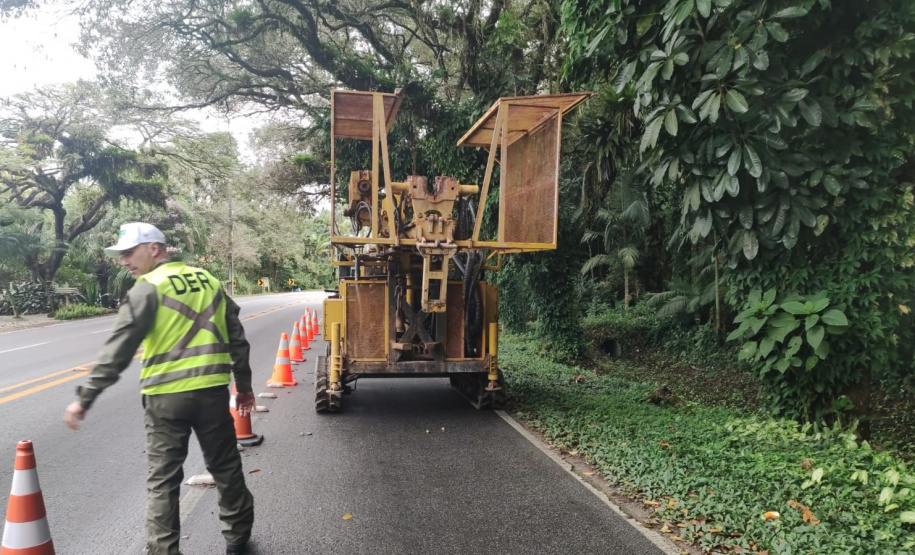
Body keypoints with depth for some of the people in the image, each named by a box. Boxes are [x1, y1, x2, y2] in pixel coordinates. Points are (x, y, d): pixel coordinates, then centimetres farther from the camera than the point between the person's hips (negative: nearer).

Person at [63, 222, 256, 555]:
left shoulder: (148, 288, -6)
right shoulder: (209, 281, 10)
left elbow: (119, 350, -12)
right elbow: (237, 338, 12)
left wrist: (85, 397, -8)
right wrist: (244, 385, 19)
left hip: (166, 396, -5)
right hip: (212, 391, 5)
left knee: (162, 480, 7)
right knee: (226, 467, 17)